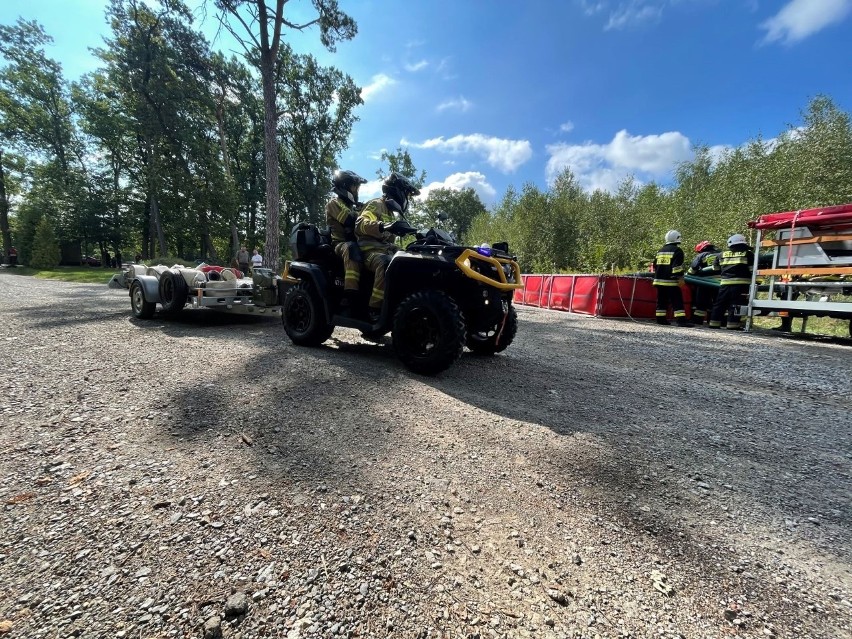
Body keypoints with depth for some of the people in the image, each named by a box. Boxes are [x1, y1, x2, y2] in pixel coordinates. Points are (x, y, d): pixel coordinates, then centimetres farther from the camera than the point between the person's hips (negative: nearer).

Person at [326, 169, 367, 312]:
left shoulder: (352, 207, 29)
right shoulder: (334, 203, 3)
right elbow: (352, 223, -13)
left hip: (353, 243, 8)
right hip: (340, 244, -8)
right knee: (352, 248, -42)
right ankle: (350, 296, -54)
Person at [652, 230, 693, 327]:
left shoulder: (660, 251, 18)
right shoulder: (677, 250, -4)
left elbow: (655, 265, 22)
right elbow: (677, 266, -14)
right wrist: (680, 277, -13)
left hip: (659, 280, 7)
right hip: (671, 281, -7)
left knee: (661, 300, 11)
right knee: (677, 301, -7)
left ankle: (660, 319, 13)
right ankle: (681, 320, -13)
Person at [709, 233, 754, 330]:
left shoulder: (723, 254, 13)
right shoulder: (748, 254, 4)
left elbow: (717, 270, 18)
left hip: (725, 283, 3)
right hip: (740, 283, -3)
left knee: (720, 304, 8)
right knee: (735, 305, -3)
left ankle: (714, 324, 10)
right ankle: (733, 325, -5)